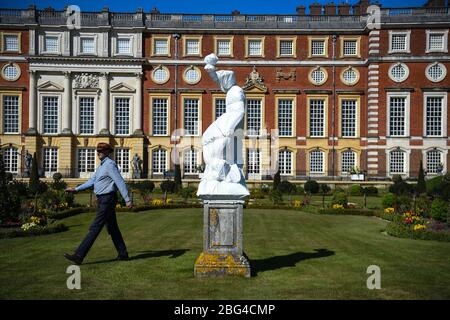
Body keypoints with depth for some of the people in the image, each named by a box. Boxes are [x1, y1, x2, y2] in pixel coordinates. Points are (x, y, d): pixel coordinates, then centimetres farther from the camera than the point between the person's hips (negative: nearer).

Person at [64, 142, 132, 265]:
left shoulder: (110, 165, -13)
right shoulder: (102, 165, 18)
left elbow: (120, 182, -19)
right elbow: (92, 181, 22)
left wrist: (127, 200, -23)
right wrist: (76, 189, 17)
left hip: (107, 200, -10)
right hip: (103, 200, 10)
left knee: (95, 228, -8)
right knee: (112, 228, 12)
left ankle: (79, 256, -6)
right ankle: (123, 254, 19)